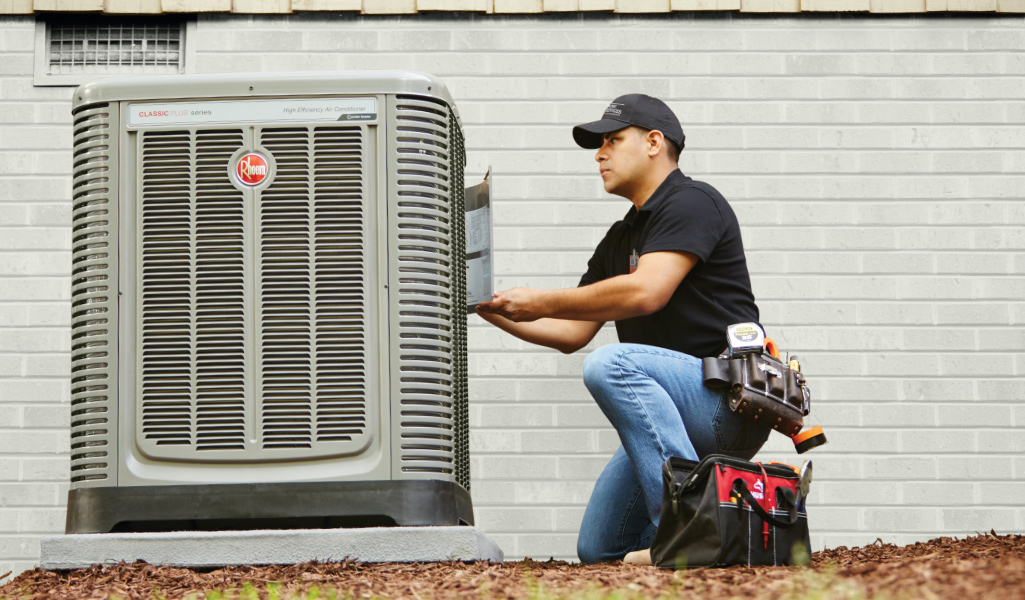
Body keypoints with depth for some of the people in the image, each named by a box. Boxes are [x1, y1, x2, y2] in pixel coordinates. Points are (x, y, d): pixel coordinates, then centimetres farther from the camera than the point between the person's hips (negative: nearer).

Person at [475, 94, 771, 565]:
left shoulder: (692, 203, -7)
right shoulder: (619, 240, 21)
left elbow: (646, 292, -22)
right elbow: (572, 334, 20)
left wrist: (542, 302, -16)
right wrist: (496, 311, 8)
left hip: (731, 402, -9)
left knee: (611, 365, -34)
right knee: (598, 549, 5)